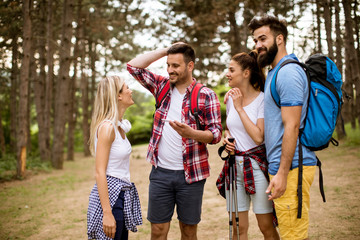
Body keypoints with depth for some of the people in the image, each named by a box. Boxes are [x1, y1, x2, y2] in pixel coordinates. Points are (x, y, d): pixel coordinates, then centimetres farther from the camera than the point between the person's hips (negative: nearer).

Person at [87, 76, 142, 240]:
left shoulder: (121, 126, 11)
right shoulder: (107, 127, -16)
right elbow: (100, 173, -19)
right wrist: (107, 213, -22)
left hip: (123, 194, 9)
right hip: (109, 195, -9)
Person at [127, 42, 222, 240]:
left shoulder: (206, 95, -5)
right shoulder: (163, 86, 8)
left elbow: (216, 133, -8)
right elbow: (133, 66, 5)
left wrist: (190, 133, -27)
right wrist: (164, 51, 1)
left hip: (190, 174, -3)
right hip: (160, 172, 3)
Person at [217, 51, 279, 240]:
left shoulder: (263, 99, -10)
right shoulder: (231, 98, 9)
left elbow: (258, 137, -20)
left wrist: (239, 107, -16)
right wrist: (227, 137, 1)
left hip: (257, 165, -5)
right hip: (234, 165, 6)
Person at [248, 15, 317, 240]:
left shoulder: (288, 73, -13)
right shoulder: (274, 73, 19)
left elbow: (292, 127, -19)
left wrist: (282, 173, -20)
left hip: (291, 169, -10)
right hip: (280, 167, 10)